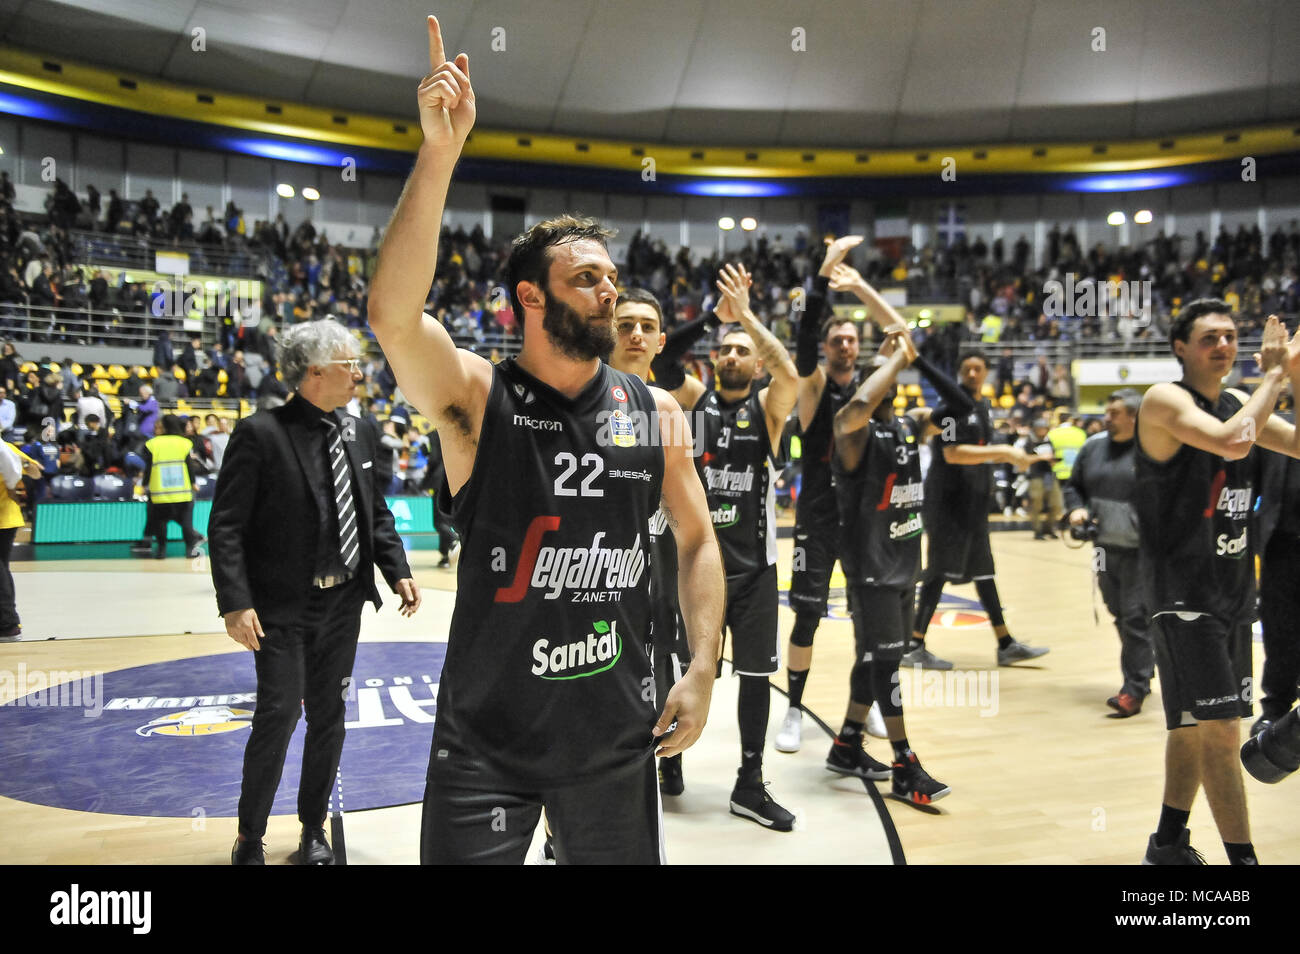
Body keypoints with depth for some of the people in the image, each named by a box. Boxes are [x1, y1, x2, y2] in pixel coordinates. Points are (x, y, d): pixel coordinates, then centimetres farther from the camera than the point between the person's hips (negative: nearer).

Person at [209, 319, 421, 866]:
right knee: (278, 717, -3)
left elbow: (377, 513, 15)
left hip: (343, 603, 6)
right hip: (282, 609, -5)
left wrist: (397, 571, 4)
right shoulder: (260, 435, -12)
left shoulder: (356, 434, 7)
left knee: (328, 718, 13)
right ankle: (250, 839, 20)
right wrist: (236, 603, -21)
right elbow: (226, 526, -14)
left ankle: (313, 831, 31)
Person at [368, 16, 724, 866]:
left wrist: (702, 670, -2)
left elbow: (697, 540, 6)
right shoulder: (475, 397, -9)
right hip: (487, 735, -3)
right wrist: (441, 151, -33)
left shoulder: (656, 411, 0)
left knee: (619, 856, 18)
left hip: (618, 728, 3)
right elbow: (393, 315, -28)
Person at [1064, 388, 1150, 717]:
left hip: (1141, 550, -6)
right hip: (1105, 546, 6)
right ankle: (1145, 667, 35)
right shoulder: (1094, 446, 7)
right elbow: (1074, 485, 18)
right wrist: (1076, 508, 0)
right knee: (1119, 614, 16)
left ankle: (1134, 690, 0)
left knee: (1136, 617, -5)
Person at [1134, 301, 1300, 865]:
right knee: (1219, 730, -8)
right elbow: (1235, 442, -28)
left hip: (1232, 590, 8)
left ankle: (1168, 845, 29)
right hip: (1182, 591, -8)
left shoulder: (1237, 402, 12)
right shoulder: (1165, 400, -12)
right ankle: (1242, 859, 1)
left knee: (1195, 726, 16)